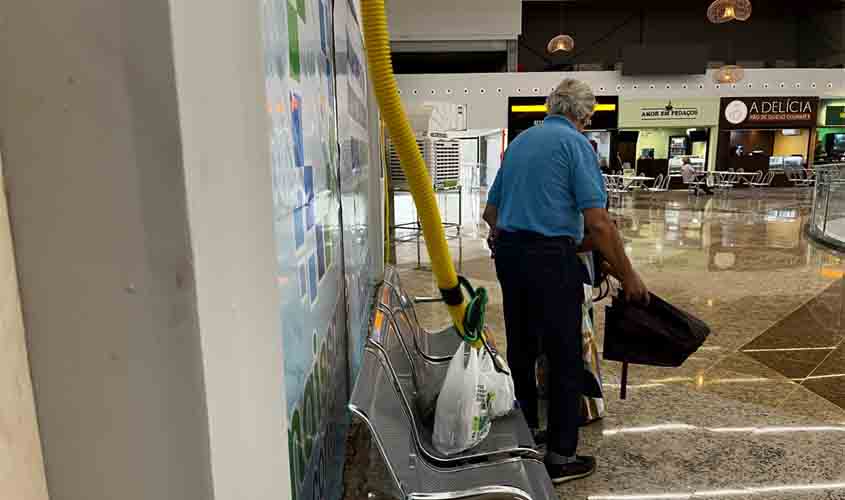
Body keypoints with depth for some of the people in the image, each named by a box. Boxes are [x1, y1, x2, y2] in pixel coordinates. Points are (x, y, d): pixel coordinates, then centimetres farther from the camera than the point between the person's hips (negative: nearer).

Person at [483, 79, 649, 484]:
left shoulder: (520, 140, 15)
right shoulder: (575, 143, -6)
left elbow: (490, 210, 20)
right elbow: (598, 223, -15)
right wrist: (628, 275, -6)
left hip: (508, 253, 8)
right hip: (550, 258, -7)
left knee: (520, 349, 17)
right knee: (564, 357, 4)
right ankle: (560, 456, 13)